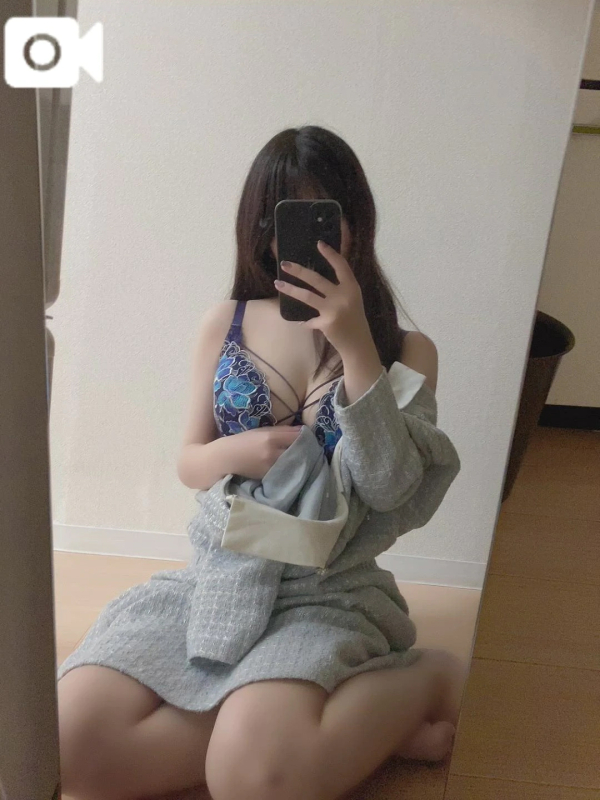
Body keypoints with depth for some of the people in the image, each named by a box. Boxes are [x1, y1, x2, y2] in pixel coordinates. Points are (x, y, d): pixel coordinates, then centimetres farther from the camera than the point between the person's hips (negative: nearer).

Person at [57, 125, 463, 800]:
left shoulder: (404, 350, 1)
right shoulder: (226, 325, 7)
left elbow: (389, 490, -12)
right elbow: (188, 463, 11)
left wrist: (355, 346, -20)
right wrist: (233, 454, -13)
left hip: (330, 590, -4)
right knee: (73, 741, -19)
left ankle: (417, 683, -2)